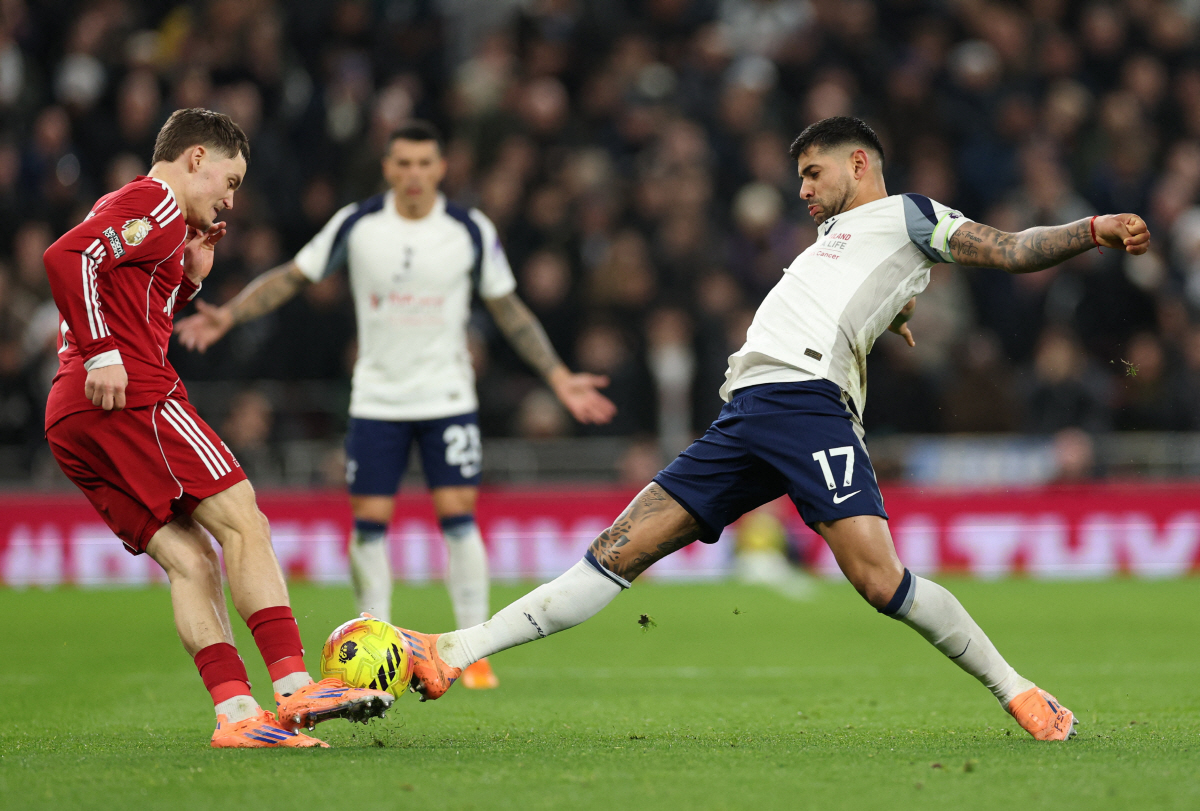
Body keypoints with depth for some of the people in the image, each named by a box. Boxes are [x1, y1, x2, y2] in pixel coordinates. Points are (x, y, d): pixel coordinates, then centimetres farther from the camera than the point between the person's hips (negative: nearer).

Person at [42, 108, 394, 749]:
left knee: (191, 561, 2)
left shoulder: (123, 207, 30)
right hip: (133, 400, -10)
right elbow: (67, 257, -18)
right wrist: (102, 355, -19)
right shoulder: (156, 203, -1)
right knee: (243, 523, -10)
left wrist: (189, 279, 22)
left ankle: (236, 712, -10)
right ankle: (294, 688, -17)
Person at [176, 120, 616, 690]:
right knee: (369, 521, -2)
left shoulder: (472, 232, -4)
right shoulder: (356, 225, -4)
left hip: (447, 397, -1)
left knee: (457, 514, -9)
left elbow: (509, 311, 5)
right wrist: (227, 316, -9)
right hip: (376, 400, 1)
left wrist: (560, 378, 1)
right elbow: (292, 277, 3)